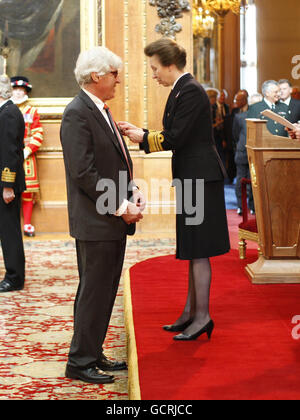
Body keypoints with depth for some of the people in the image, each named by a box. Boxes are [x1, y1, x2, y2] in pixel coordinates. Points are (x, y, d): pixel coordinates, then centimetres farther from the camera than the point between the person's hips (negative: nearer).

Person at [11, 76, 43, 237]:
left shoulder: (32, 111, 8)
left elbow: (38, 134, 3)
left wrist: (28, 150, -9)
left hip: (26, 155, 0)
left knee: (28, 189, -2)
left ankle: (27, 224, 4)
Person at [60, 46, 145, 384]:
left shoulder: (101, 111, 15)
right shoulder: (77, 114, -15)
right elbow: (84, 173, -21)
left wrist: (133, 192, 4)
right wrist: (121, 207, -17)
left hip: (115, 219, 10)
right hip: (95, 221, -10)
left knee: (104, 292, 15)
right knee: (94, 292, -2)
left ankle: (94, 354, 25)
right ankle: (79, 362, 8)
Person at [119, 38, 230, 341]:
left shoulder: (190, 91, -16)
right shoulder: (181, 90, 15)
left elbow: (175, 138, -19)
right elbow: (174, 136, 17)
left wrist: (143, 138, -6)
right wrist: (140, 132, 12)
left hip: (199, 178, -10)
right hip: (191, 177, 10)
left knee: (197, 250, -6)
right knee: (193, 250, 15)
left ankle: (202, 316, 0)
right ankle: (191, 312, 23)